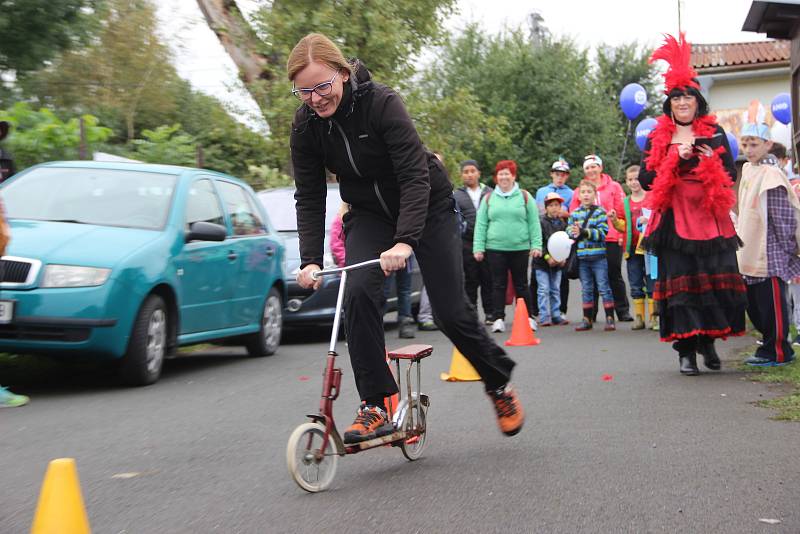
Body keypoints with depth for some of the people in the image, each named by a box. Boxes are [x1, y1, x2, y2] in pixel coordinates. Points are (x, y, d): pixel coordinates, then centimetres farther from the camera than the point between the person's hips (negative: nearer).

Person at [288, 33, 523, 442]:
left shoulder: (381, 103, -28)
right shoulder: (305, 127, -14)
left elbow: (415, 176, -33)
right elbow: (309, 198, -11)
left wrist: (405, 240, -46)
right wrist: (310, 259, -24)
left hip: (427, 206, -3)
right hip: (369, 213, 4)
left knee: (450, 311, -4)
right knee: (358, 293, -23)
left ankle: (500, 385, 22)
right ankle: (375, 407, -16)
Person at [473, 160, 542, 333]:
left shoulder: (524, 196, 5)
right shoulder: (489, 198, 8)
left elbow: (534, 223, 3)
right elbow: (481, 224, 7)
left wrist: (536, 245, -5)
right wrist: (478, 247, 0)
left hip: (520, 248, -1)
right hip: (495, 249, 1)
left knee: (521, 284, 7)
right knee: (498, 285, 2)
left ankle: (528, 317, 15)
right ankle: (498, 319, 5)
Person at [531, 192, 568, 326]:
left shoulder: (562, 224, 7)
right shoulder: (541, 222, -9)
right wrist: (547, 257, -17)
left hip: (557, 262, 5)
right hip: (542, 261, -5)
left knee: (556, 290, 10)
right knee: (544, 290, -5)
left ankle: (556, 316, 16)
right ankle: (544, 317, -3)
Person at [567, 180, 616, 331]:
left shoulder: (600, 212, -3)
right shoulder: (574, 213, 10)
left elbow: (602, 233, -12)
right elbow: (568, 231, 8)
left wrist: (584, 232, -19)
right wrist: (573, 233, -15)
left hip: (598, 255, -4)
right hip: (582, 256, 4)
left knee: (604, 287, -2)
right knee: (586, 289, 10)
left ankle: (610, 319, 3)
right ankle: (587, 319, 17)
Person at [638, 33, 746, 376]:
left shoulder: (715, 134, 9)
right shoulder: (658, 137, 9)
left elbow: (731, 175, 8)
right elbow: (646, 179, 1)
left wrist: (711, 163, -12)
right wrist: (676, 157, -9)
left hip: (711, 219, 1)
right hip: (675, 220, -1)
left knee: (718, 281, -4)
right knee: (680, 283, -4)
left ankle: (708, 339, 16)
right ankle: (686, 350, 1)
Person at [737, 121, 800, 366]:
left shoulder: (771, 175, -15)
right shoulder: (748, 170, 12)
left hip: (770, 254, -9)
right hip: (751, 253, 9)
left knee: (772, 304, -3)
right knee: (754, 305, 14)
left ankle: (777, 351, 6)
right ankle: (773, 346, 25)